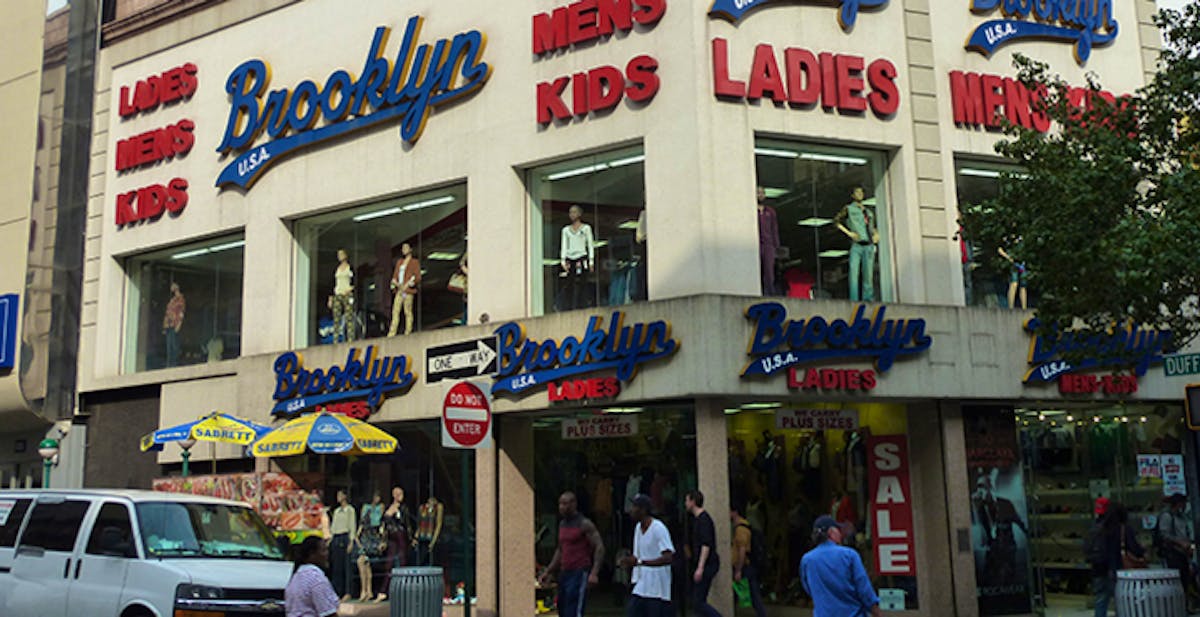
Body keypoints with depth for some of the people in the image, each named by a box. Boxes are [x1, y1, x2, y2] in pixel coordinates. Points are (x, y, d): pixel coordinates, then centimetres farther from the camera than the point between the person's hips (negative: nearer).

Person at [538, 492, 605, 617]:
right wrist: (548, 572, 18)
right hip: (564, 574, 8)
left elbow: (599, 547, -13)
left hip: (579, 574, -8)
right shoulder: (562, 524, 14)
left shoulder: (584, 524, -9)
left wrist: (594, 573, -24)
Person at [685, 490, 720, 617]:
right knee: (699, 601, 9)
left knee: (698, 602, -10)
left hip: (707, 565, -10)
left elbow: (706, 545, -22)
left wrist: (700, 568, -26)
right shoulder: (700, 519, 18)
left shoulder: (703, 519, -13)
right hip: (706, 565, 10)